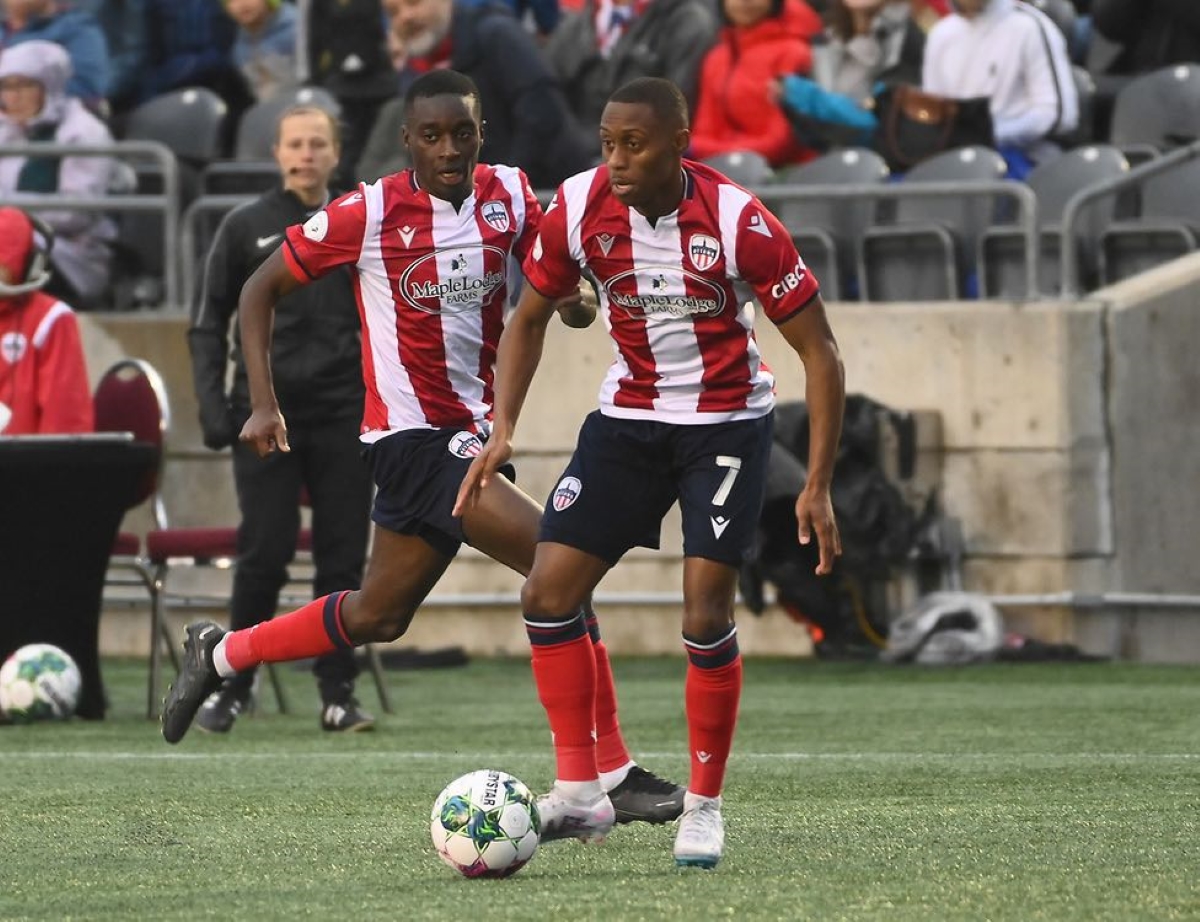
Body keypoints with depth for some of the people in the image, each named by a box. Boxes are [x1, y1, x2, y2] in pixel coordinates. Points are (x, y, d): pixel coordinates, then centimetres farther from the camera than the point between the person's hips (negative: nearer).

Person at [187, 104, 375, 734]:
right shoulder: (245, 229, 6)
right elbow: (207, 323, 7)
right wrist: (212, 404, -4)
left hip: (344, 417, 1)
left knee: (343, 557, -1)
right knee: (264, 555, -6)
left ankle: (338, 693, 5)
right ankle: (232, 687, 6)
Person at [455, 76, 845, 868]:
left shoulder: (737, 221, -24)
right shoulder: (579, 208, -13)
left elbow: (819, 349, -16)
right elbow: (530, 316, 5)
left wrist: (818, 488, -20)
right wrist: (503, 432, -7)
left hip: (727, 422, -4)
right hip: (630, 413, 4)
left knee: (706, 615, -13)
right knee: (548, 593, -6)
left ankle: (705, 807, 4)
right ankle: (580, 793, 3)